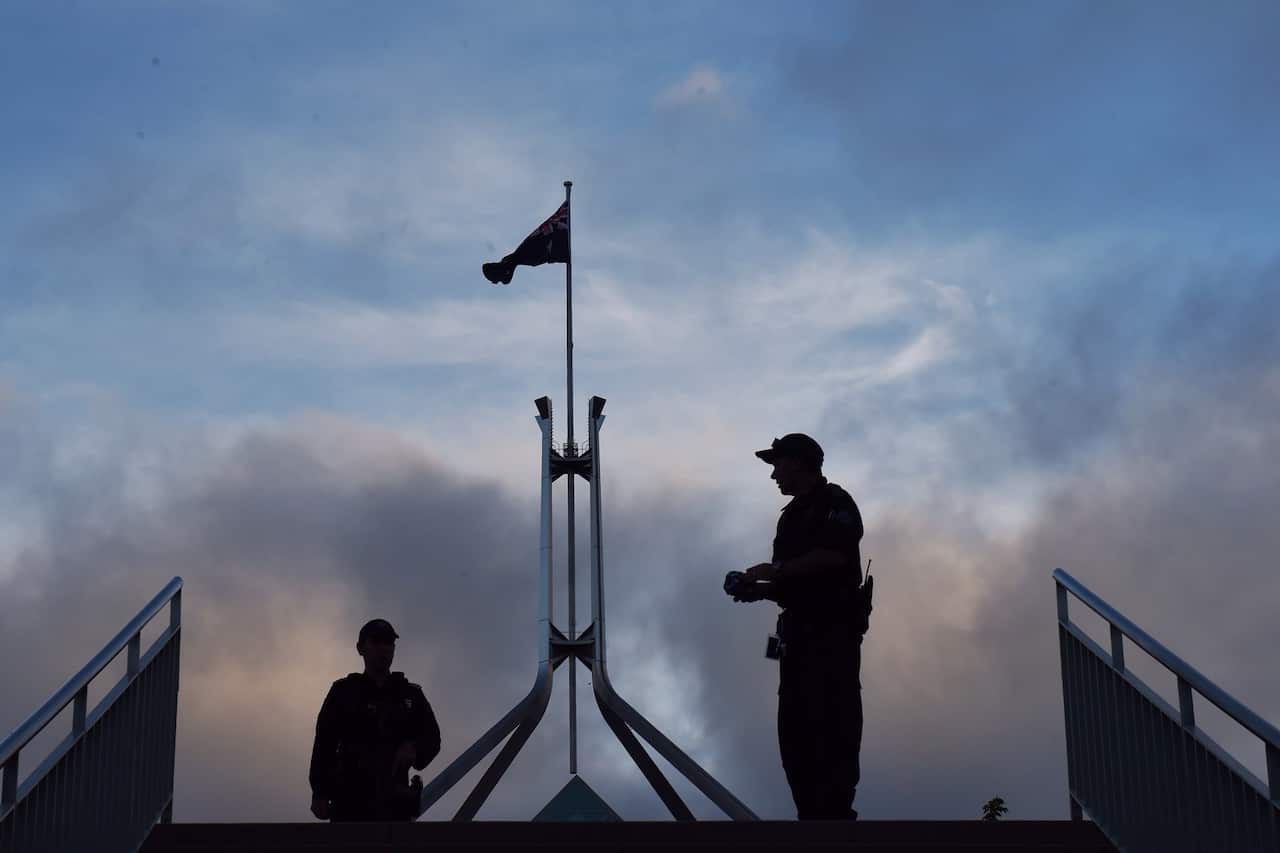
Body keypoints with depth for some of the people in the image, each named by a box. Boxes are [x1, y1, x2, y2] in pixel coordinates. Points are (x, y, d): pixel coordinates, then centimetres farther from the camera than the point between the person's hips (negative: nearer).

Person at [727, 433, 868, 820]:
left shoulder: (835, 503, -1)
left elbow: (832, 556, -18)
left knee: (832, 724, -14)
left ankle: (836, 811, -17)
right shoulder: (792, 515, 24)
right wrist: (758, 589, 9)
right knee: (795, 730, 4)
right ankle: (811, 813, 5)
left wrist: (774, 571, -11)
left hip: (833, 631, -9)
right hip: (799, 631, 9)